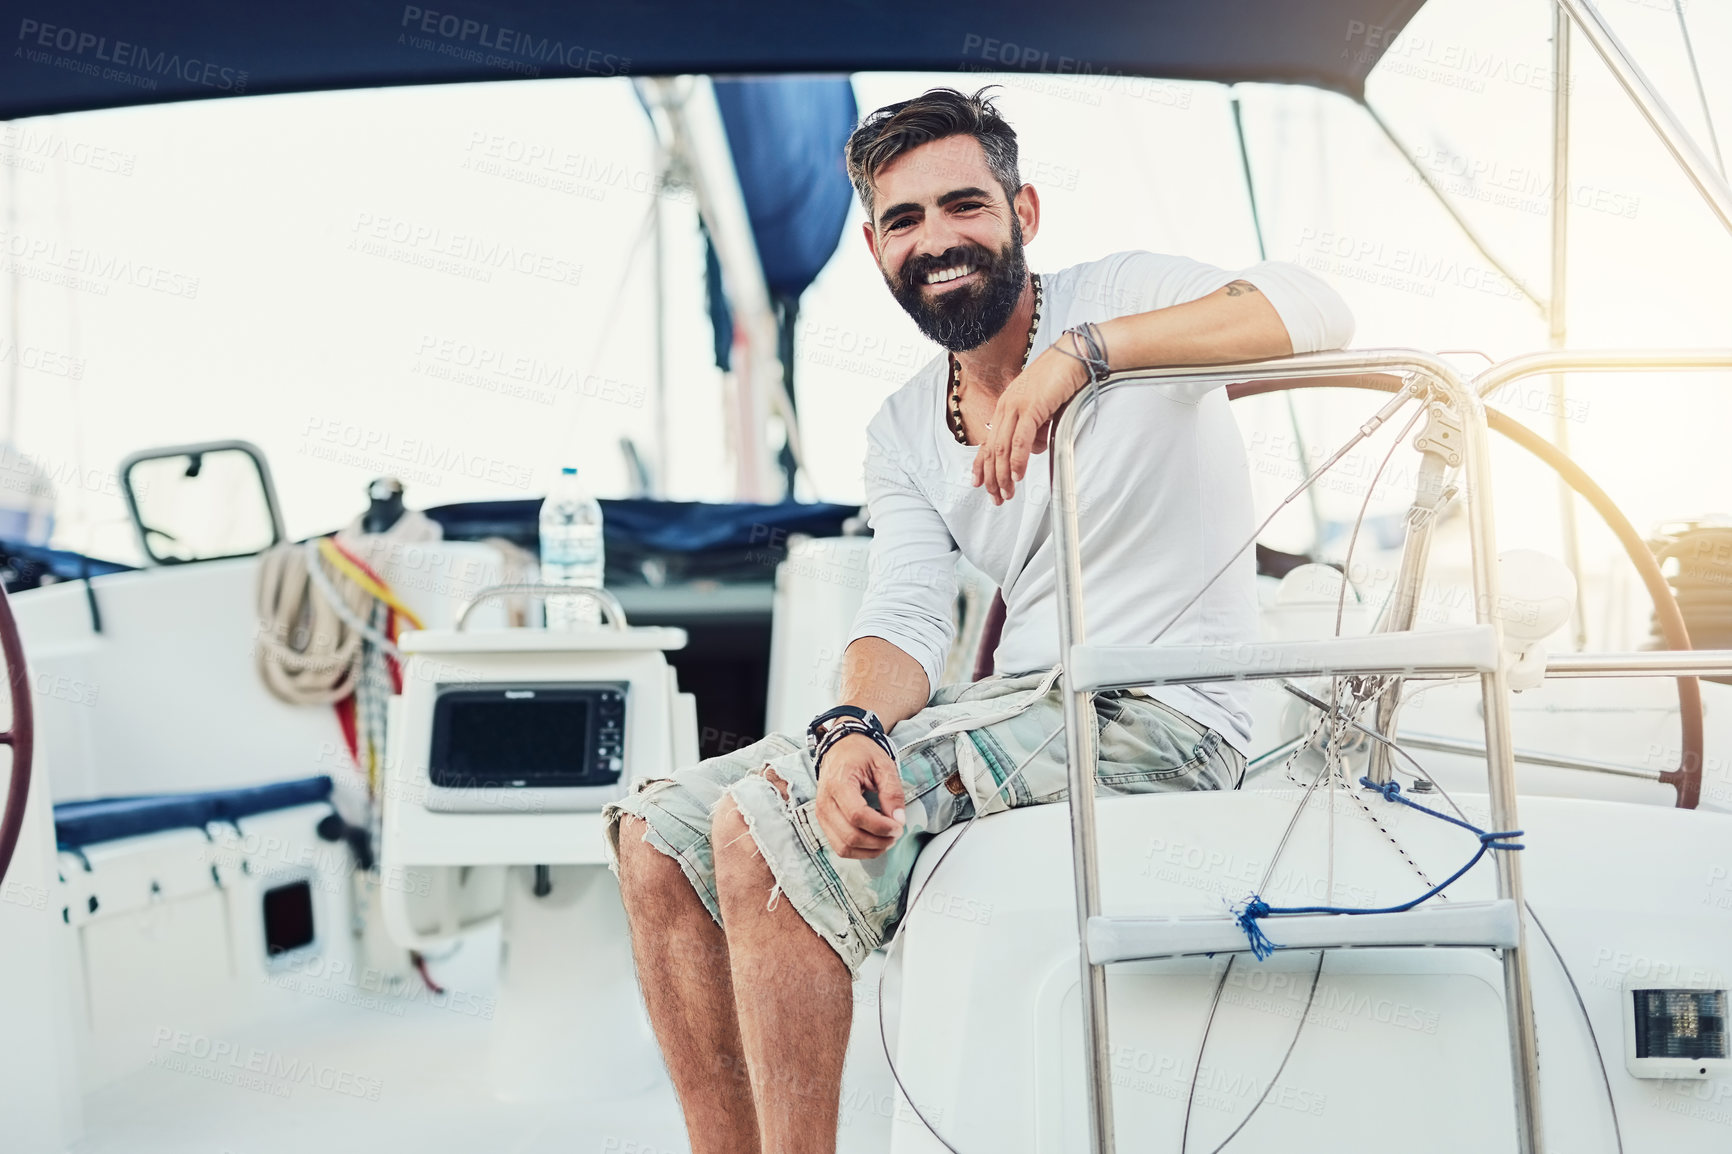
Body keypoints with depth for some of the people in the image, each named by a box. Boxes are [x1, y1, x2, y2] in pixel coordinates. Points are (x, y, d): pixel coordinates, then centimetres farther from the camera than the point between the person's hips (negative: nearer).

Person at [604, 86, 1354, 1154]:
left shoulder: (1121, 296, -3)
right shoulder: (903, 430, 15)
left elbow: (1316, 312, -22)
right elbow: (907, 622, 1)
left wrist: (1076, 353, -32)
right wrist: (856, 729, -22)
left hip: (1162, 717, -7)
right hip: (1024, 703, 8)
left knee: (765, 819, -24)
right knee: (660, 835, 0)